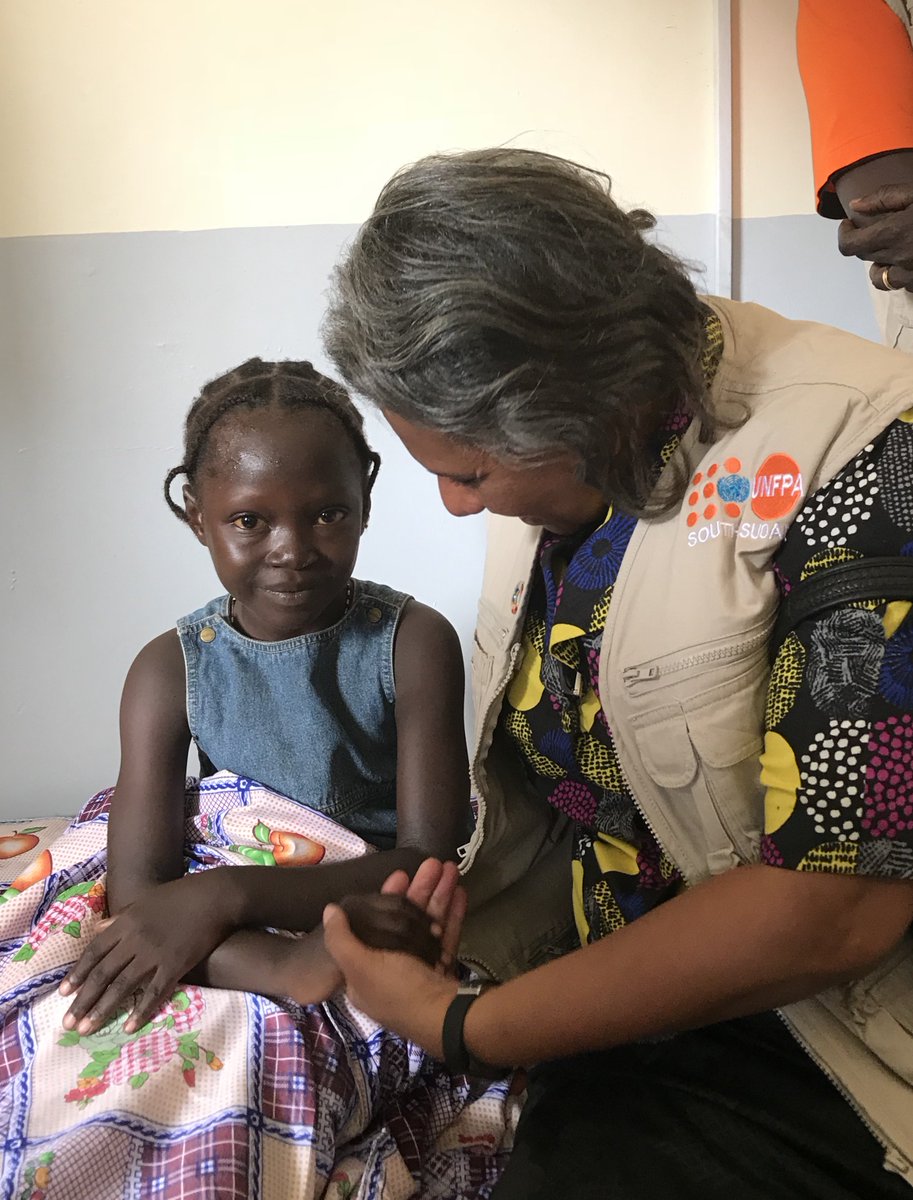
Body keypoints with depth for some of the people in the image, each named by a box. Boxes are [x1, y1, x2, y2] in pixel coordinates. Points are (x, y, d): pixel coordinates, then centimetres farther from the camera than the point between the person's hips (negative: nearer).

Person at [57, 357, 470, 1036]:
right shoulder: (171, 671, -6)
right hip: (243, 958, 0)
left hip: (396, 948, 1)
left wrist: (223, 894, -29)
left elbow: (431, 862, -18)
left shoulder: (413, 642, -11)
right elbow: (136, 895, -15)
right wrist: (288, 969, -35)